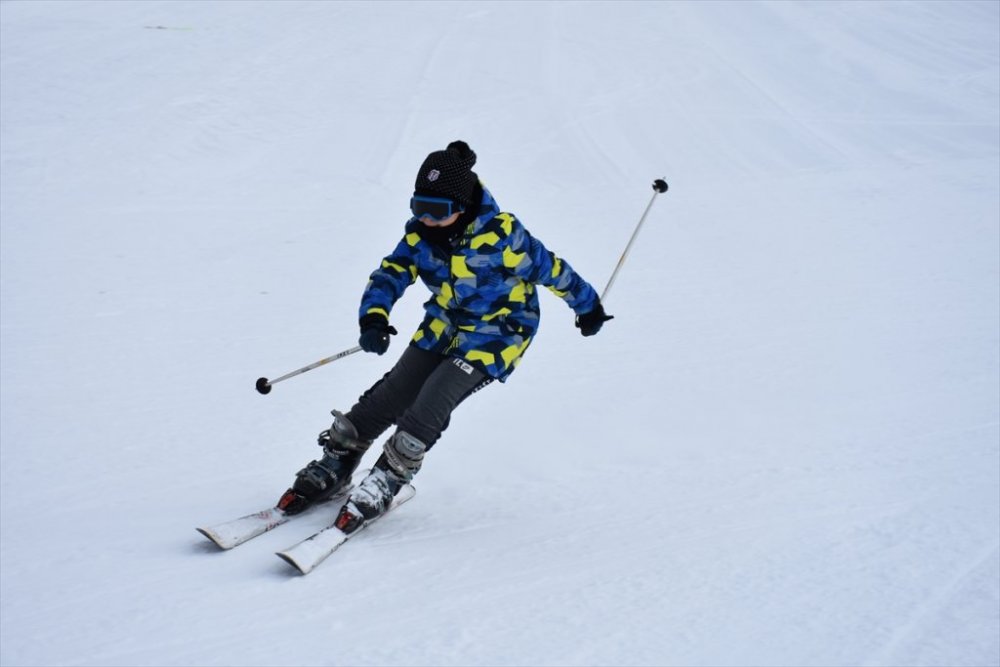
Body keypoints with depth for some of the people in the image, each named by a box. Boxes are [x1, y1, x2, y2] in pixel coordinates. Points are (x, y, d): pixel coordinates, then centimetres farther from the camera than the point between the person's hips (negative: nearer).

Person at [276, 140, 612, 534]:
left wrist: (588, 306, 2)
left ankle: (385, 483, -6)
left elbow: (550, 270, -13)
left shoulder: (501, 235, -27)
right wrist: (374, 317, -34)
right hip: (443, 327, 5)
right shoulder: (420, 232, -11)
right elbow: (391, 274, -13)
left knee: (431, 406, -21)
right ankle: (333, 467, 13)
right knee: (389, 397, -2)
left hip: (494, 334, -5)